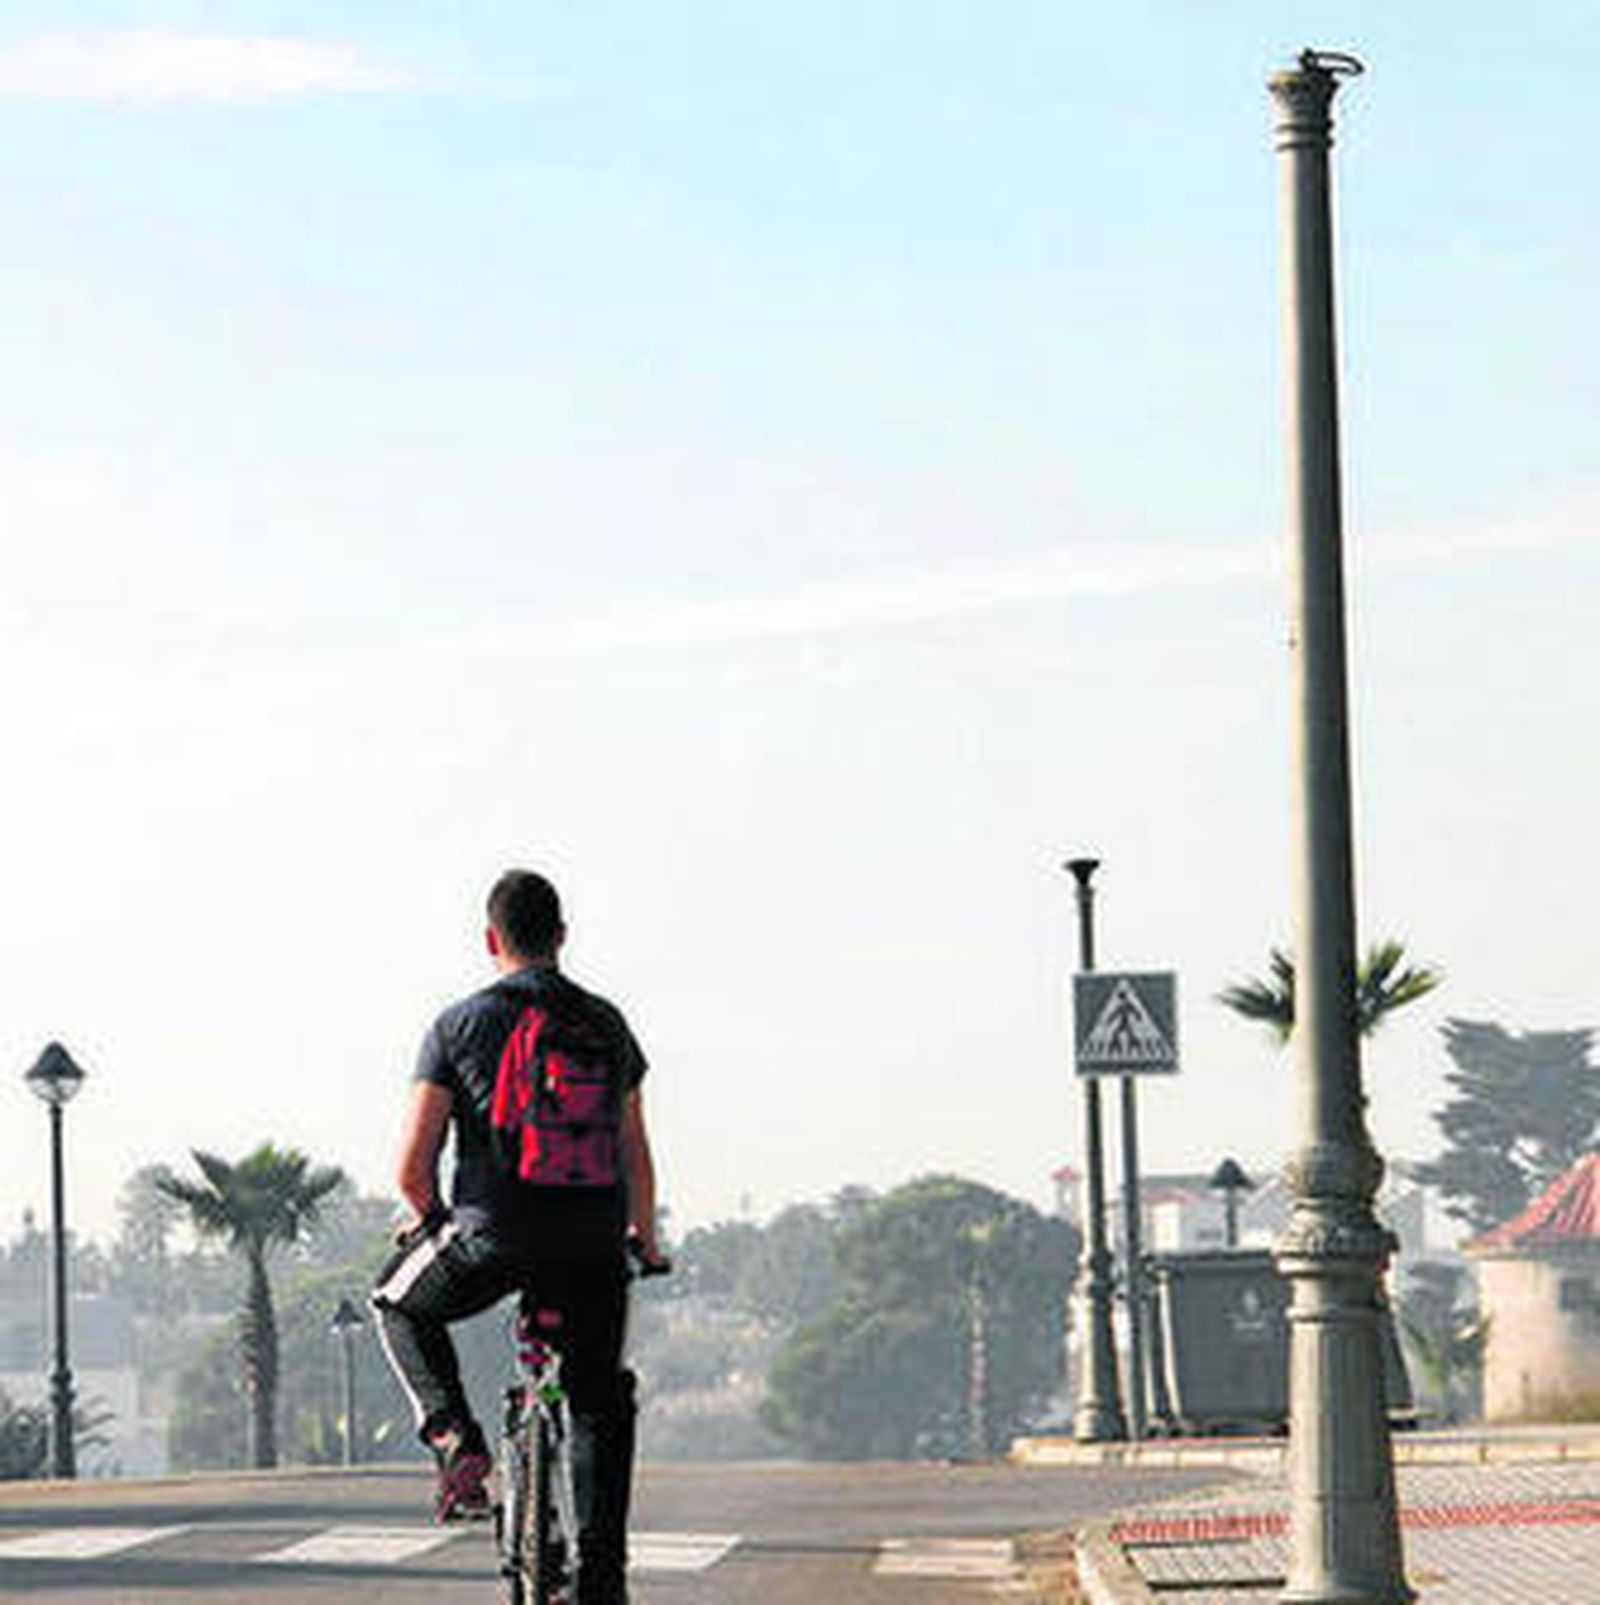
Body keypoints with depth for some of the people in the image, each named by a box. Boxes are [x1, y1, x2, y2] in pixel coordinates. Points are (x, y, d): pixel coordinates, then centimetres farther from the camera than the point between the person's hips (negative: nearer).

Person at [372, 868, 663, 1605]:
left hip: (491, 1239, -2)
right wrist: (645, 1240, 31)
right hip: (593, 1245, 2)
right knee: (600, 1409, 16)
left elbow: (413, 1166, -1)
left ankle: (458, 1443, 7)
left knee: (400, 1303, 26)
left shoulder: (459, 1026, 1)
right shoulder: (607, 1025, 11)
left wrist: (429, 1220, 21)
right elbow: (636, 1157, 15)